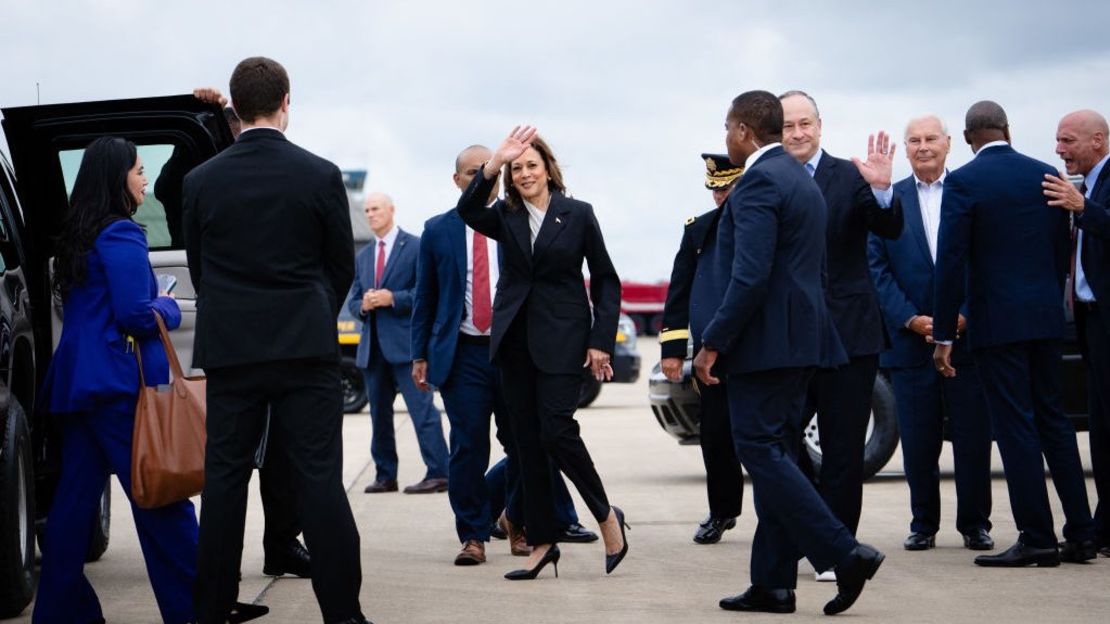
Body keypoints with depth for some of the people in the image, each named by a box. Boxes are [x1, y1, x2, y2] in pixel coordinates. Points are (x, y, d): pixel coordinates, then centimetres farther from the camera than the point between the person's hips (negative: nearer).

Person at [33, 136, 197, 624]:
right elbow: (136, 314, -18)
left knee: (75, 494, 9)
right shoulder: (121, 236, -12)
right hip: (121, 383, -9)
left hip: (75, 383, 9)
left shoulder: (75, 236, 14)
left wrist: (153, 307, 15)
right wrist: (170, 309, 1)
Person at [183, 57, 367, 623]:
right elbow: (342, 265, 6)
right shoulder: (321, 176, -4)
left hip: (228, 349, 2)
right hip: (306, 345, -1)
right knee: (319, 479, -1)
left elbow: (197, 268, 10)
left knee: (224, 479, 7)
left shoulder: (201, 180, 0)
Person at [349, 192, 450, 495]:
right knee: (379, 413, 9)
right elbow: (352, 301, 17)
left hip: (405, 342, -7)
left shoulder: (415, 247, -1)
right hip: (373, 345, 7)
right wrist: (363, 305, -6)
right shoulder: (363, 257, 18)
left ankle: (438, 474, -12)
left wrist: (392, 298, -17)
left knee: (422, 407, -11)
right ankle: (385, 476, 16)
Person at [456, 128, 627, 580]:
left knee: (556, 430, -14)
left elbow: (605, 279, 2)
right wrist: (494, 164, -27)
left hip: (562, 338, -4)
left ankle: (606, 517, 8)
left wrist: (601, 340, -6)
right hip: (514, 338, 4)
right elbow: (468, 210, -16)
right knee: (527, 440, 4)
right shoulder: (506, 216, 6)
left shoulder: (578, 214, 0)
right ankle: (542, 542, 10)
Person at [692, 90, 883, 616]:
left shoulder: (758, 182, -13)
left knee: (761, 451, -8)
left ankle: (844, 554, -14)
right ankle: (773, 585, 10)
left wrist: (713, 343, -18)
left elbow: (750, 276, -22)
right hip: (800, 338, 10)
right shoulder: (802, 181, 18)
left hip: (764, 341, -10)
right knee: (774, 454, 10)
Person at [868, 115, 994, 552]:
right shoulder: (888, 200, 7)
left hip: (967, 335, -1)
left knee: (973, 437, 2)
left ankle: (974, 523, 13)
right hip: (911, 338, 1)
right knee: (918, 441, 3)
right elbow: (878, 269, 3)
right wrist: (911, 319, -8)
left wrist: (965, 315, -10)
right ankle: (923, 524, 15)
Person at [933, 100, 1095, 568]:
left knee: (1015, 427, -2)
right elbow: (1061, 252, 12)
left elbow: (951, 262, -11)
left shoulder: (963, 182, -9)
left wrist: (943, 335, -8)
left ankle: (1037, 538, -2)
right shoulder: (1046, 176, 8)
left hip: (996, 320, -6)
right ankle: (1080, 533, 14)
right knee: (1052, 419, 13)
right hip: (1045, 318, 6)